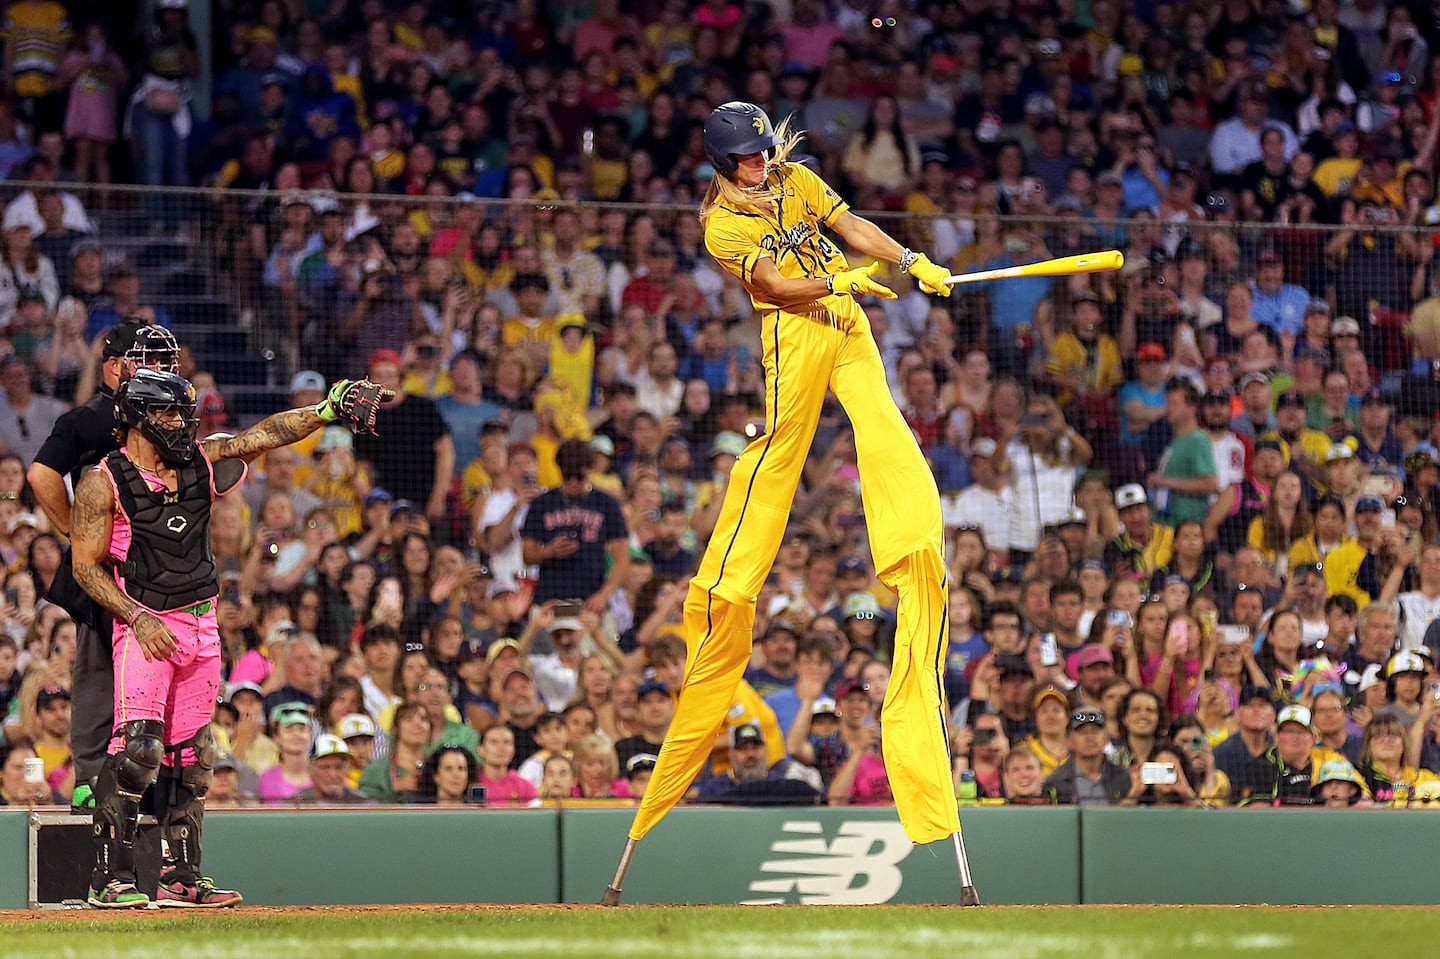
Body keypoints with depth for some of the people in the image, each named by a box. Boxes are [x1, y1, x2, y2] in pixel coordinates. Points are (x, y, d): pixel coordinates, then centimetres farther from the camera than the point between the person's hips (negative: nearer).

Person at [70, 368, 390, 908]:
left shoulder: (202, 462, 9)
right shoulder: (104, 482, -5)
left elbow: (267, 434, 3)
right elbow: (86, 566, -6)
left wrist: (329, 410, -11)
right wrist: (138, 618, -16)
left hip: (201, 625, 6)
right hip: (144, 627, -6)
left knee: (192, 756, 7)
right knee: (138, 748, -18)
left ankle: (182, 879, 13)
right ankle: (110, 879, -15)